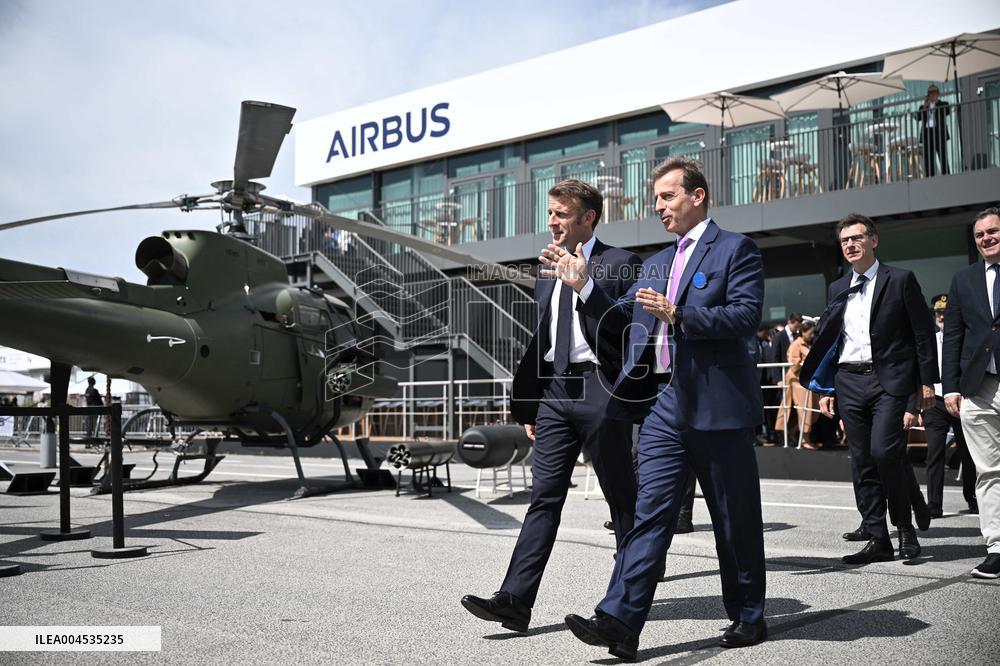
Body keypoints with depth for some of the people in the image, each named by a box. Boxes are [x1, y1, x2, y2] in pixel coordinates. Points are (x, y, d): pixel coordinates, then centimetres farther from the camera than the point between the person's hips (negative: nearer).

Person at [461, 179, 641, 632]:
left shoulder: (619, 264, -2)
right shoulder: (547, 272, 18)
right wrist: (527, 405, 18)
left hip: (599, 388, -5)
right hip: (555, 391, 6)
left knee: (621, 497, 6)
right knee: (544, 496, 1)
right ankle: (515, 601, -3)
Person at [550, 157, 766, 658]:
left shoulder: (735, 250, -1)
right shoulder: (657, 263, 21)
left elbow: (747, 315, -14)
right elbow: (623, 320, 21)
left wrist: (678, 315, -22)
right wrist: (584, 286, 7)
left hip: (717, 404, -5)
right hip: (664, 404, 6)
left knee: (735, 518, 7)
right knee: (650, 512, -2)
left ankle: (748, 617, 23)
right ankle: (620, 621, -6)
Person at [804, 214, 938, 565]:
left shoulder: (900, 280, 1)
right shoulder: (838, 288, 15)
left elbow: (923, 333, 0)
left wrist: (927, 382, -5)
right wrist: (826, 388, 12)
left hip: (888, 379, -5)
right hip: (849, 383, 5)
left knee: (884, 451, -19)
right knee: (862, 463, 4)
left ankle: (905, 526, 3)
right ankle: (878, 540, 11)